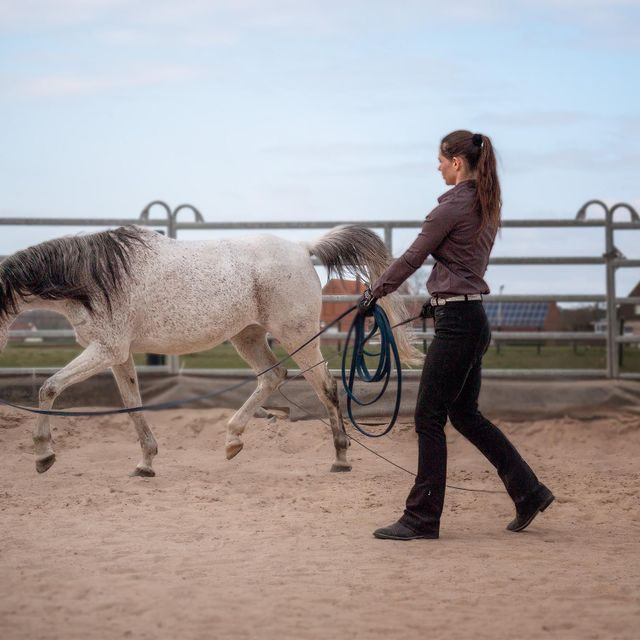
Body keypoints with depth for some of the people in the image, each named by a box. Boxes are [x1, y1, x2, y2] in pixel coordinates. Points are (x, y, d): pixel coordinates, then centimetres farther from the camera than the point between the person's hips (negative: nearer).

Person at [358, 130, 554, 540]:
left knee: (429, 417, -3)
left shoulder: (453, 206, -15)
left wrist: (374, 293, 2)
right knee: (465, 414, 17)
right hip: (471, 316, 10)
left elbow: (412, 259, -9)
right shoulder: (486, 206, 13)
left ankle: (422, 518, 2)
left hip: (457, 322, -10)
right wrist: (440, 298, 26)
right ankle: (529, 491, 19)